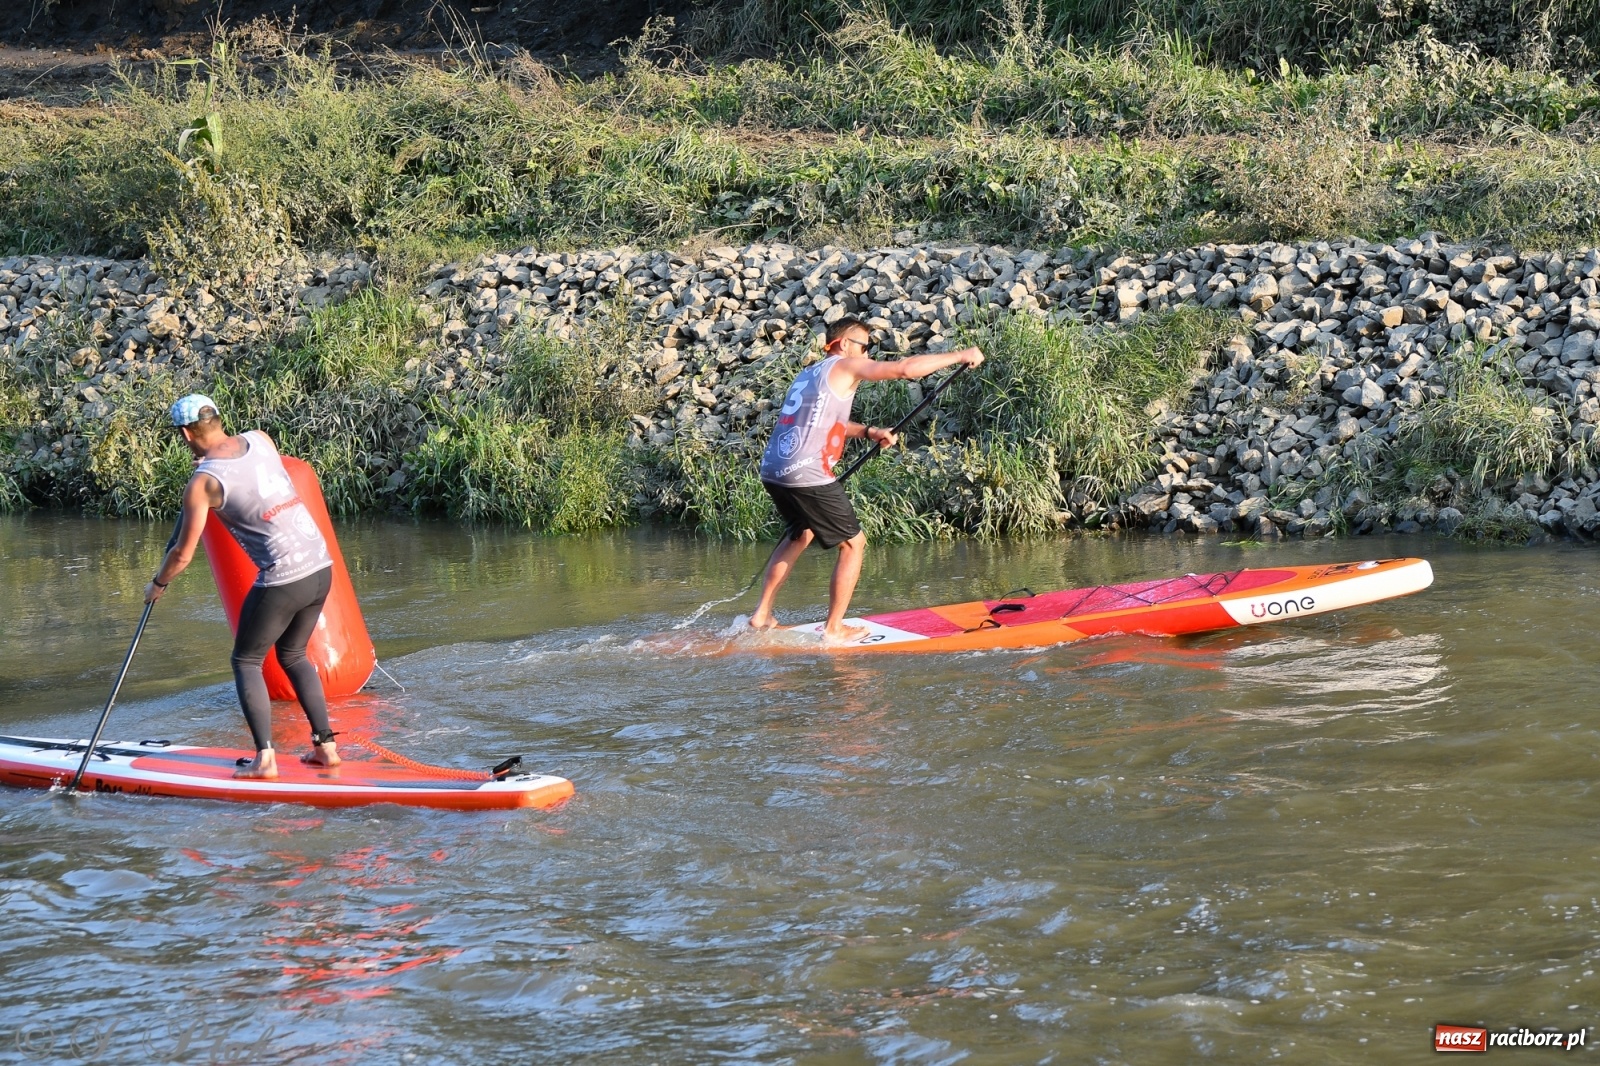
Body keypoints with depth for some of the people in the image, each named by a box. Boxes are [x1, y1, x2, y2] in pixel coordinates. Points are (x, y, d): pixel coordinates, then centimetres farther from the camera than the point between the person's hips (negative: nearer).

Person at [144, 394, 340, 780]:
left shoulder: (203, 482, -8)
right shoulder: (260, 439, 8)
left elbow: (183, 553, -2)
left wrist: (157, 584, 15)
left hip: (282, 579, -7)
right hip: (322, 566, 7)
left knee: (246, 661, 10)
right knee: (293, 655, 24)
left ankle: (265, 758, -1)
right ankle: (326, 746, 19)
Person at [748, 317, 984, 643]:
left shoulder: (807, 374, 24)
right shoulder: (845, 366, -1)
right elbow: (906, 368, -9)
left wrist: (867, 431, 28)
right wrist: (960, 355, -2)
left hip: (772, 470, 9)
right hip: (806, 475, -9)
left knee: (800, 534, 31)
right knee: (854, 543, 4)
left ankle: (762, 615, 29)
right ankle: (834, 630, 5)